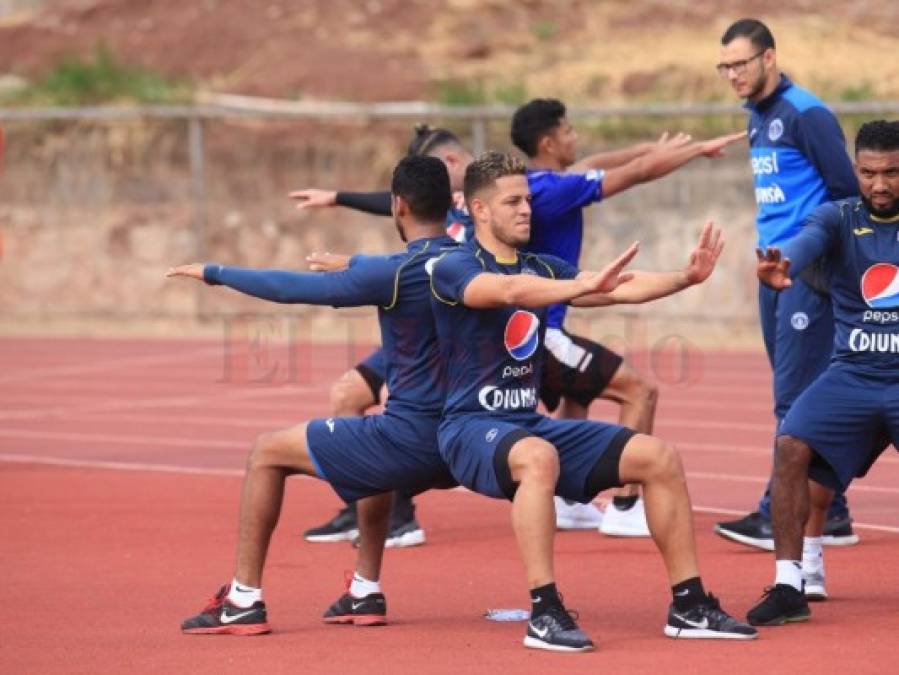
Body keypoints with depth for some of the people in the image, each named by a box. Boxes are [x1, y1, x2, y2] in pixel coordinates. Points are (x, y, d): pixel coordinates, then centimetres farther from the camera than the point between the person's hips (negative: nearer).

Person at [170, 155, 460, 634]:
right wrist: (351, 266, 42)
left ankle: (244, 600, 10)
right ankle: (366, 593, 35)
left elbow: (293, 288, -10)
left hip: (409, 439, -8)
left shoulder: (395, 273, -15)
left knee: (267, 453, 9)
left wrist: (214, 273, 3)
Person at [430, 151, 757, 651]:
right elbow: (509, 290, -30)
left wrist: (685, 278, -15)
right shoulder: (455, 268, -9)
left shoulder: (543, 269, 13)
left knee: (659, 457, -6)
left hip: (530, 422, 7)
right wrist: (586, 285, -45)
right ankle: (545, 614, -36)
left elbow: (619, 289, 1)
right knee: (538, 457, -40)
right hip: (472, 426, -7)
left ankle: (689, 607, 0)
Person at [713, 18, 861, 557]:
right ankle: (830, 515, 12)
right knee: (803, 397, 8)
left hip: (808, 275, -9)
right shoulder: (758, 118, 16)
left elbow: (847, 192, -12)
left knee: (796, 398, -9)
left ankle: (779, 516, -11)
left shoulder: (806, 115, -10)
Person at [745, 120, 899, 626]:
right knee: (792, 447, -19)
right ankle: (791, 585, -12)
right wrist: (782, 268, -42)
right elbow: (808, 242, -19)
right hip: (853, 374, 2)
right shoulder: (840, 218, 3)